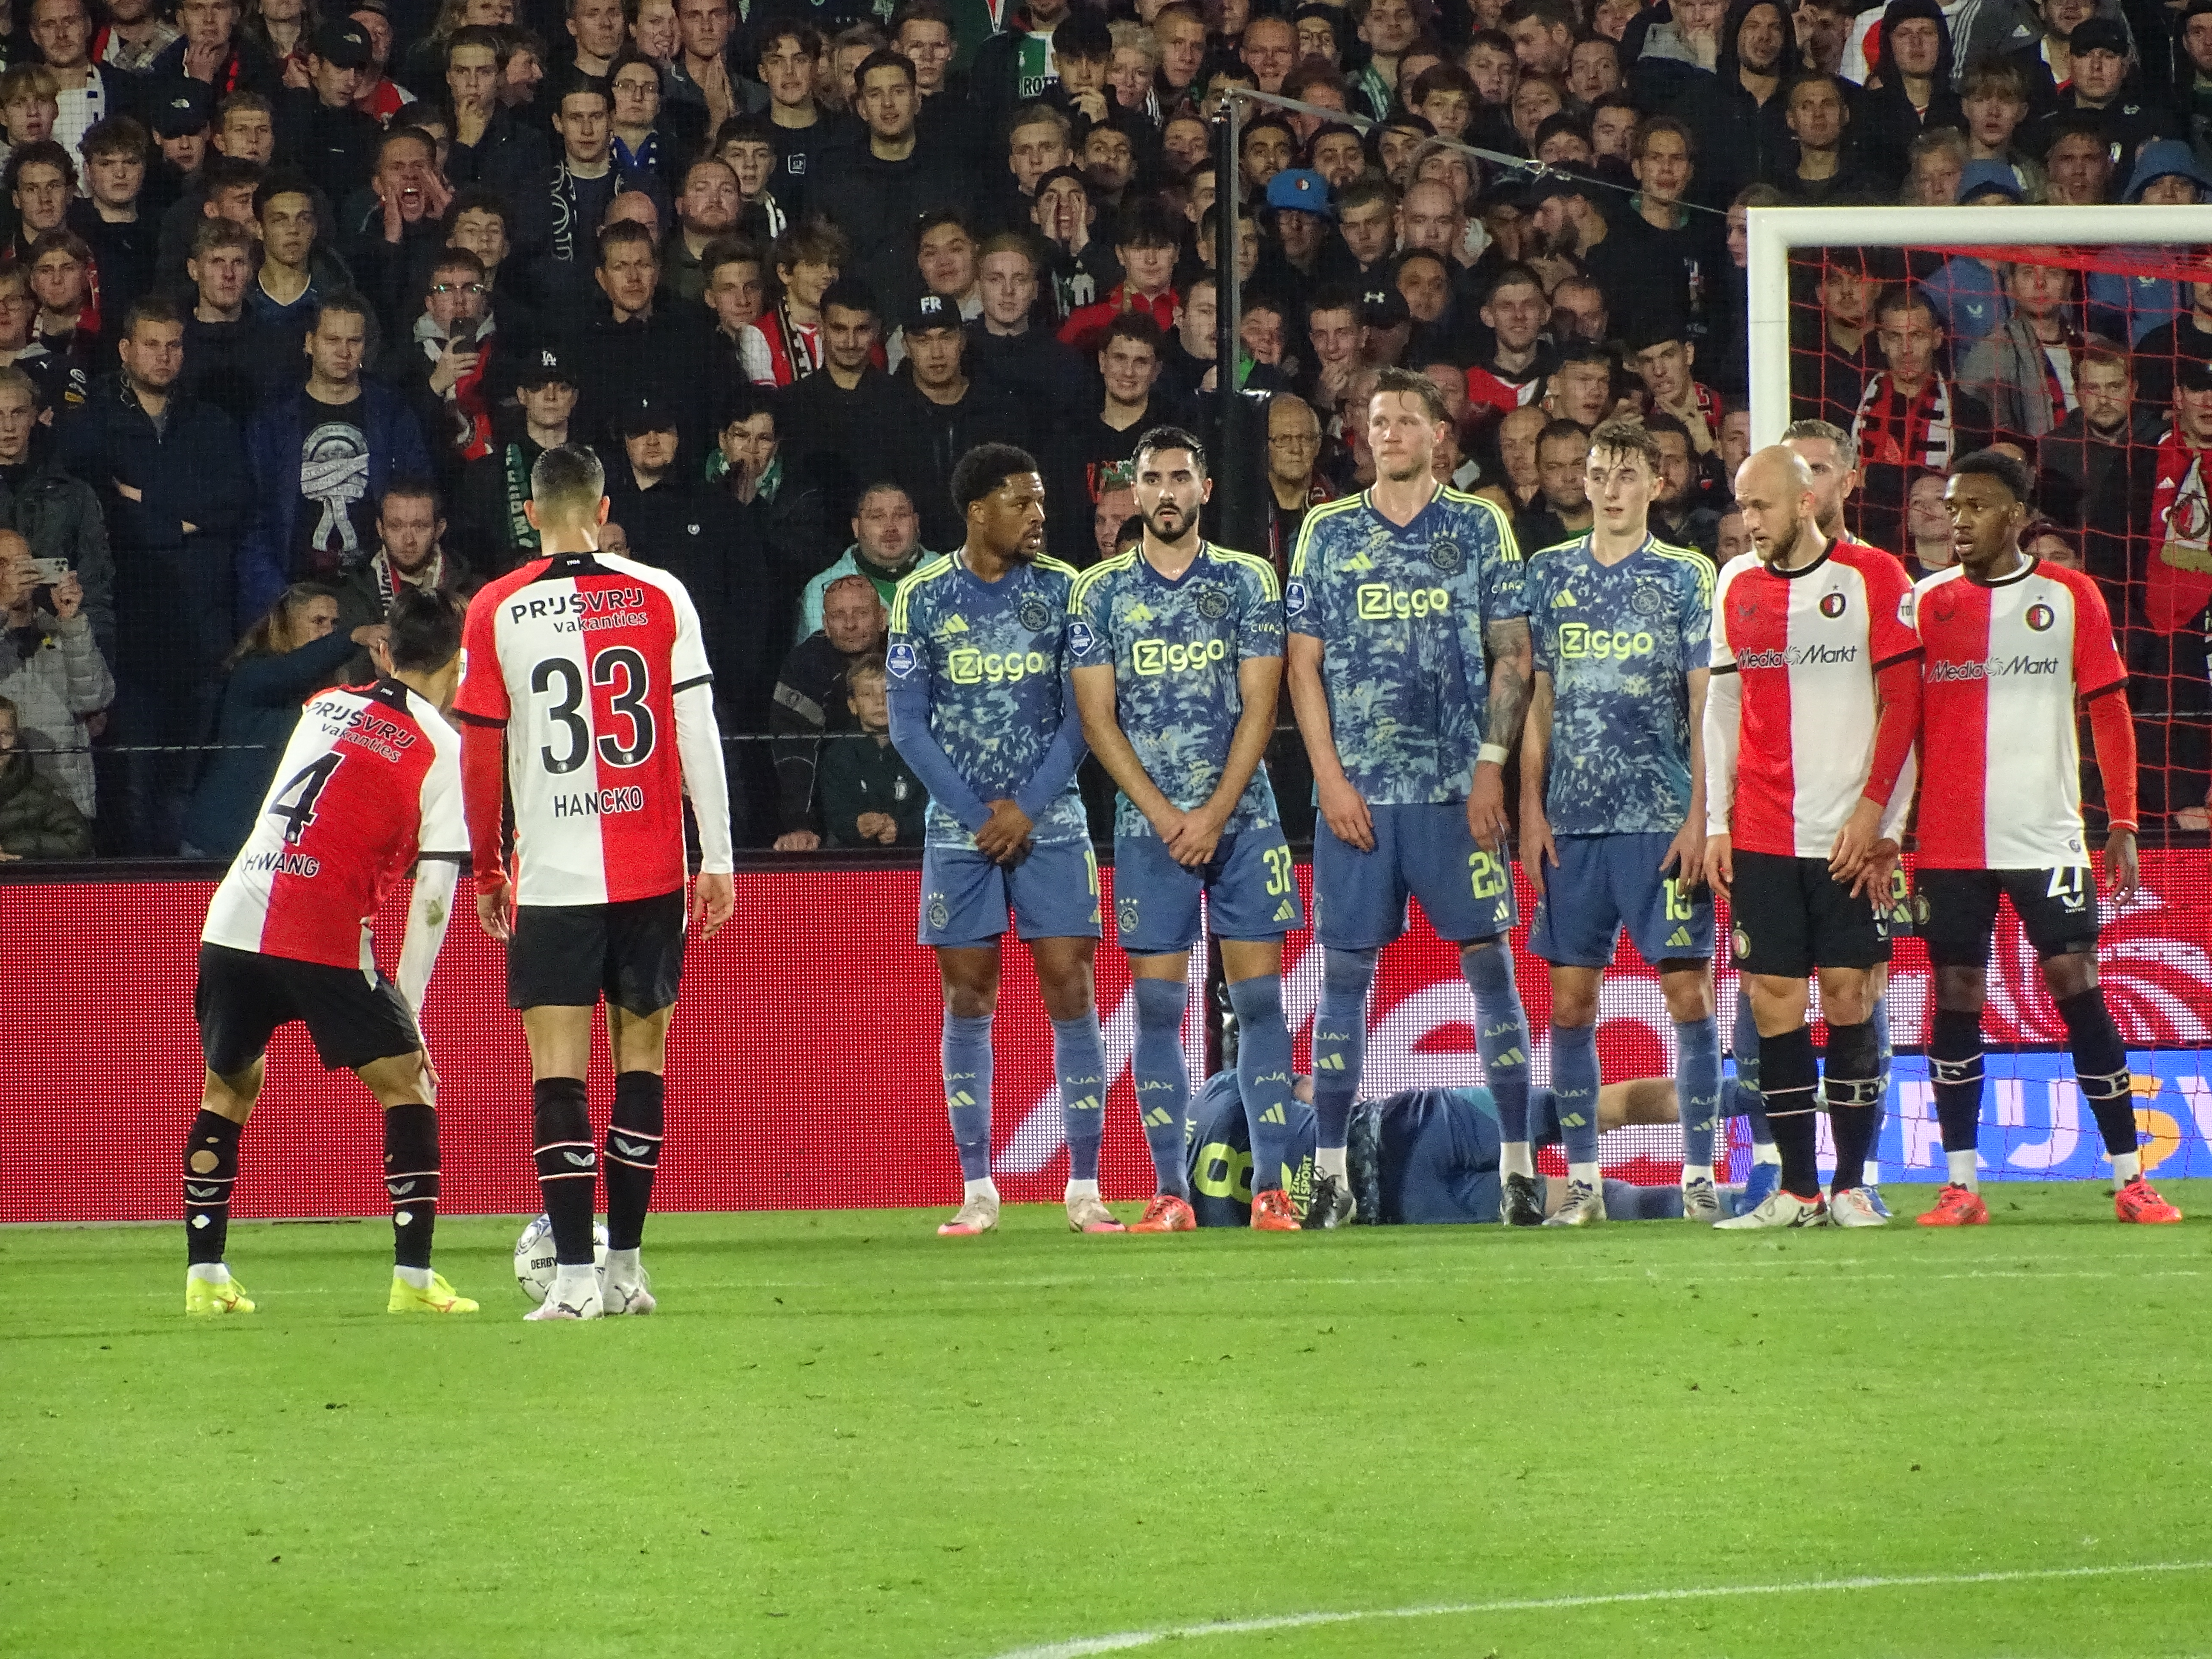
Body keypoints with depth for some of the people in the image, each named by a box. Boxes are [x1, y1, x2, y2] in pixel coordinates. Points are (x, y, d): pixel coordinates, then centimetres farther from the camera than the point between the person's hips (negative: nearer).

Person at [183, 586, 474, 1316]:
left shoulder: (325, 707, 15)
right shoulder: (441, 751, 2)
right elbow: (433, 897, -1)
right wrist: (407, 1006, 4)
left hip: (235, 921, 5)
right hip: (324, 940, -5)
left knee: (229, 1086, 20)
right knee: (407, 1084, 7)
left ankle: (204, 1275, 16)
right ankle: (413, 1278, 0)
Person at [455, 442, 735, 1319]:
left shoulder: (494, 610, 0)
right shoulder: (660, 596, 1)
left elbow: (480, 755, 3)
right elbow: (697, 732, -1)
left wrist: (486, 870, 13)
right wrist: (717, 857, 4)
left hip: (551, 877, -1)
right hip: (651, 873, 1)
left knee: (558, 1071, -1)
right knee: (641, 1058, 11)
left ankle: (575, 1276, -10)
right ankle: (625, 1267, 12)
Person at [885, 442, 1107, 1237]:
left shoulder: (1062, 588, 1)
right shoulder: (923, 596, 0)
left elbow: (1081, 715, 0)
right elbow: (909, 724, 0)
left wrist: (1027, 806, -10)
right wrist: (977, 814, -7)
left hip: (1050, 820, 0)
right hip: (960, 829, 0)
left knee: (1070, 991, -5)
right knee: (968, 1000, 1)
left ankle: (1085, 1189, -2)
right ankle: (977, 1190, 7)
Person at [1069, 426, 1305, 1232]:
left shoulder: (1248, 581, 4)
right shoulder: (1100, 590, 6)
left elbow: (1258, 707, -1)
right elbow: (1098, 720, 2)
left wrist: (1214, 814, -10)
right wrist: (1165, 816, -8)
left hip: (1243, 819, 0)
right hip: (1148, 825, 0)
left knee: (1258, 999, -4)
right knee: (1158, 1005, -2)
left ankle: (1272, 1186, -4)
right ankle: (1170, 1191, 1)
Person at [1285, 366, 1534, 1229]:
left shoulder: (1480, 528, 6)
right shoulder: (1328, 533, 8)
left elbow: (1511, 656, 4)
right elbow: (1304, 665, 7)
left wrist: (1492, 766, -6)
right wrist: (1332, 778, -3)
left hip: (1458, 790, -1)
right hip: (1356, 791, 1)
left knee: (1490, 964, -2)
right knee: (1344, 972, 1)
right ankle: (1331, 1171, 4)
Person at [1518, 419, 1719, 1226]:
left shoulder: (1688, 577, 2)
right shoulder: (1550, 574, 10)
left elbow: (1705, 705, 0)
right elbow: (1537, 702, 13)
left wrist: (1699, 816, -8)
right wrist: (1531, 811, 5)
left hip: (1663, 818, -3)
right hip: (1573, 820, 3)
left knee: (1688, 990, -6)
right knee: (1569, 1001, 2)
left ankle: (1699, 1174, -2)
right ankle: (1582, 1180, 8)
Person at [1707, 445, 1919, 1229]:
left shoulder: (1873, 577, -2)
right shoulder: (1736, 587, 11)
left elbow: (1903, 703, -3)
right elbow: (1722, 707, 15)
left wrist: (1874, 812, -10)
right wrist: (1717, 821, 9)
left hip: (1850, 837, -4)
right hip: (1761, 835, 4)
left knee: (1848, 1000, -3)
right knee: (1773, 1003, -1)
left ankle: (1852, 1185, 3)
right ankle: (1797, 1189, 3)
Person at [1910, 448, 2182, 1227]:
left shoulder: (2070, 597, 3)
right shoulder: (1928, 602, 7)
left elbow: (2109, 712, 4)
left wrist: (2122, 824, -2)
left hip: (2046, 835, -2)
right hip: (1949, 840, 2)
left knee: (2079, 988, -5)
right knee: (1955, 999, 2)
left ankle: (2130, 1179, -2)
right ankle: (1961, 1186, 7)